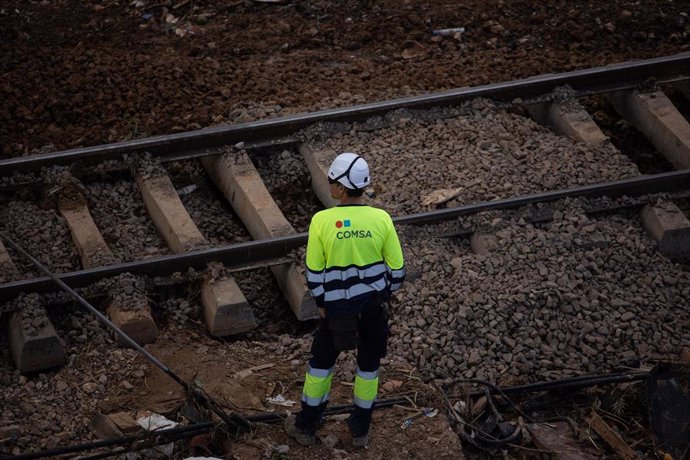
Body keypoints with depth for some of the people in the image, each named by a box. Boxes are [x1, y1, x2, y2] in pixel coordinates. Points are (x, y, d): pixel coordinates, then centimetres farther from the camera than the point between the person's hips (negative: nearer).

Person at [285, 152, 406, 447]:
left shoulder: (321, 221, -16)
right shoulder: (381, 219, -12)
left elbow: (314, 270, -8)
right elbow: (397, 268, -5)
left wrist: (320, 302, 8)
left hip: (338, 306, -1)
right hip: (374, 304, 1)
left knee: (321, 361, 18)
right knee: (369, 364, 19)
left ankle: (306, 426, 30)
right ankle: (361, 429, 30)